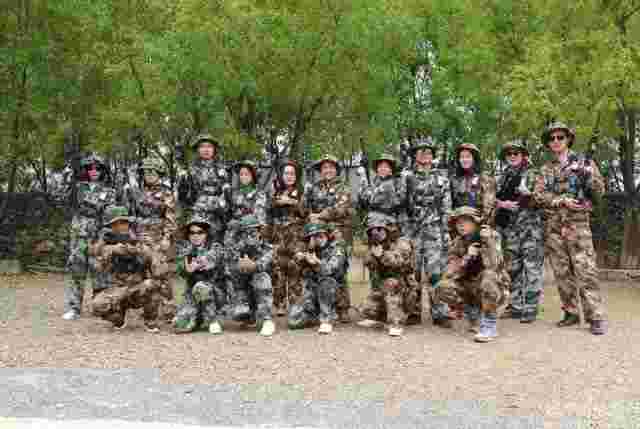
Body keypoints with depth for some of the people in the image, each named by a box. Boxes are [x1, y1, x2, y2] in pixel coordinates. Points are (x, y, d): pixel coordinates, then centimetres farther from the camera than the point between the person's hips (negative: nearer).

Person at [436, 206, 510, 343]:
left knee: (488, 276, -35)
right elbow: (450, 274, -9)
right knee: (443, 288, -20)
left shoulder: (489, 236, -14)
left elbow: (491, 265, -29)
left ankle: (490, 326, -18)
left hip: (495, 292, -4)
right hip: (472, 290, 4)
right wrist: (466, 258, -24)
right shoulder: (457, 243, 0)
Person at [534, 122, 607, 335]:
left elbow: (599, 190, 1)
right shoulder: (545, 169, 14)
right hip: (552, 225, 3)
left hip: (577, 223, -3)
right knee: (562, 272, 5)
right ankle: (571, 313, 14)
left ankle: (596, 317, -8)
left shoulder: (583, 162, 7)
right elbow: (539, 195, 2)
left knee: (585, 270, -10)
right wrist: (562, 200, -13)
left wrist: (587, 175, -17)